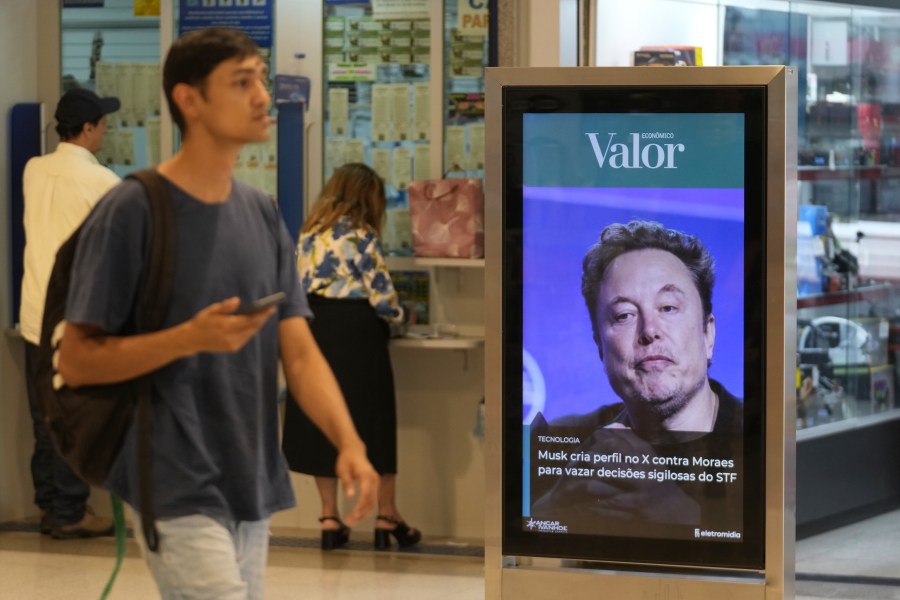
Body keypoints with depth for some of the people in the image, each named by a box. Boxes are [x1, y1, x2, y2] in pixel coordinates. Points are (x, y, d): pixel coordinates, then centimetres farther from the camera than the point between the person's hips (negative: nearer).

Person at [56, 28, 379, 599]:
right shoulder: (132, 210, -11)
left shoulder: (263, 214, 10)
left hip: (252, 488, 7)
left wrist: (349, 443, -10)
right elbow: (76, 361, -10)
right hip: (177, 491, -7)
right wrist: (192, 336, -23)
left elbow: (299, 350, 6)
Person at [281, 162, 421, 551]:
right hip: (356, 333, -5)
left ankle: (330, 518, 9)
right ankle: (387, 518, 10)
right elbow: (381, 296, -11)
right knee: (373, 422, 5)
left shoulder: (309, 233, 9)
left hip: (314, 330, 6)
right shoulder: (361, 235, -9)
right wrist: (399, 315, 10)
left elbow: (302, 287, 12)